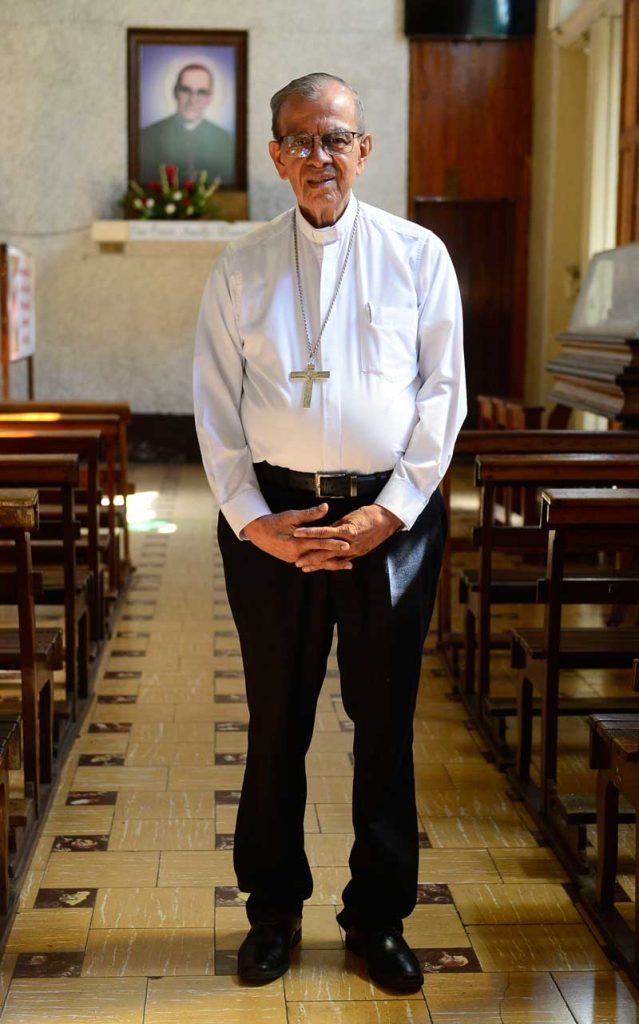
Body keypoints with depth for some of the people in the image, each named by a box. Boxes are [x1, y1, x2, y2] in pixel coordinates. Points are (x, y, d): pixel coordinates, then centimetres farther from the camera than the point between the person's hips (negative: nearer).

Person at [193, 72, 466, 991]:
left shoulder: (419, 256, 3)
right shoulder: (240, 269, 5)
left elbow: (444, 393, 0)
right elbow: (215, 408, 3)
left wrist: (391, 511, -9)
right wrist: (255, 520, -7)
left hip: (393, 515, 0)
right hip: (272, 517, 1)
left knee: (385, 725, 8)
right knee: (277, 724, 9)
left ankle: (379, 917, 26)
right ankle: (274, 910, 28)